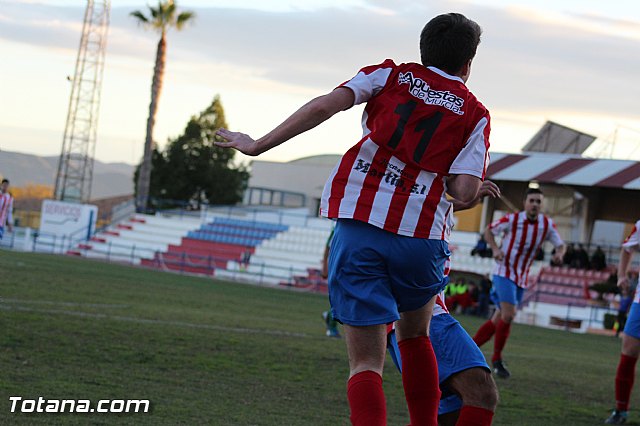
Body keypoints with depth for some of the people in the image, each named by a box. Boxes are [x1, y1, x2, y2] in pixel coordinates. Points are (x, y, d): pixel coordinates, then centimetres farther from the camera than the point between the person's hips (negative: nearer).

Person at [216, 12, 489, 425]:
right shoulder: (475, 114, 10)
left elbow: (326, 105, -4)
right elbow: (465, 190, -4)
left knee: (366, 363, 0)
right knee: (415, 337, 28)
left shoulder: (390, 75, 12)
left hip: (358, 226, 0)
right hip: (421, 236, 0)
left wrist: (258, 144, 0)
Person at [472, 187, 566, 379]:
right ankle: (497, 359, -7)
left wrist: (559, 253, -18)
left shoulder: (547, 224, -3)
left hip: (521, 278, 5)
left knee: (498, 320, 8)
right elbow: (488, 231, 1)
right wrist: (495, 249, -17)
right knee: (508, 315, -20)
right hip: (504, 272, -5)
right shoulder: (512, 219, -12)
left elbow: (560, 244, 6)